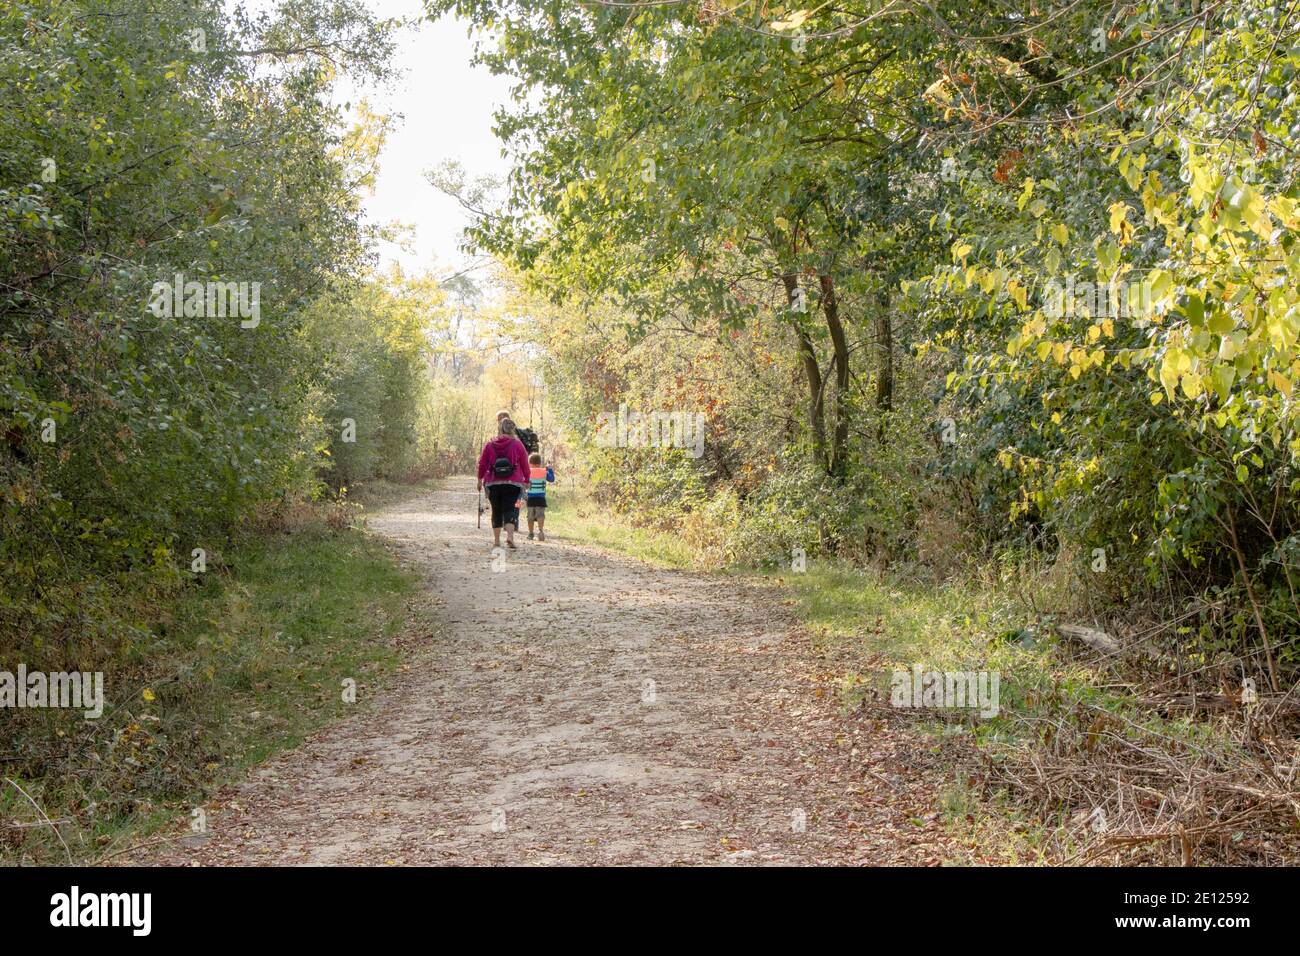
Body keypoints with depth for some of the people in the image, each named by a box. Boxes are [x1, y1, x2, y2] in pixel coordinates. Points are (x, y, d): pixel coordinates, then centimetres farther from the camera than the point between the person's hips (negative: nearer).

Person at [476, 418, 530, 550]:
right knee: (510, 510, -4)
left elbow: (482, 464, 7)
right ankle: (510, 536, -26)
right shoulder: (517, 445, -2)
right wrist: (526, 480, 15)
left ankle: (496, 541, 16)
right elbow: (525, 464, 2)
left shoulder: (489, 445, 3)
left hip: (493, 484, 2)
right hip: (513, 484, -2)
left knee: (496, 511, 14)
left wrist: (480, 479, 20)